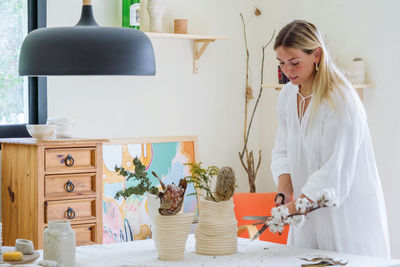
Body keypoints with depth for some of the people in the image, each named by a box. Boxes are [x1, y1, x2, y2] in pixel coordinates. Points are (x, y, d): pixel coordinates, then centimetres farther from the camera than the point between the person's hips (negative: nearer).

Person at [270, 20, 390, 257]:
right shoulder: (288, 95, 5)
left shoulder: (341, 100, -18)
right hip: (309, 214, 6)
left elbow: (335, 172, -21)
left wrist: (293, 208, -23)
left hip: (347, 210, -6)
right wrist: (284, 193, -6)